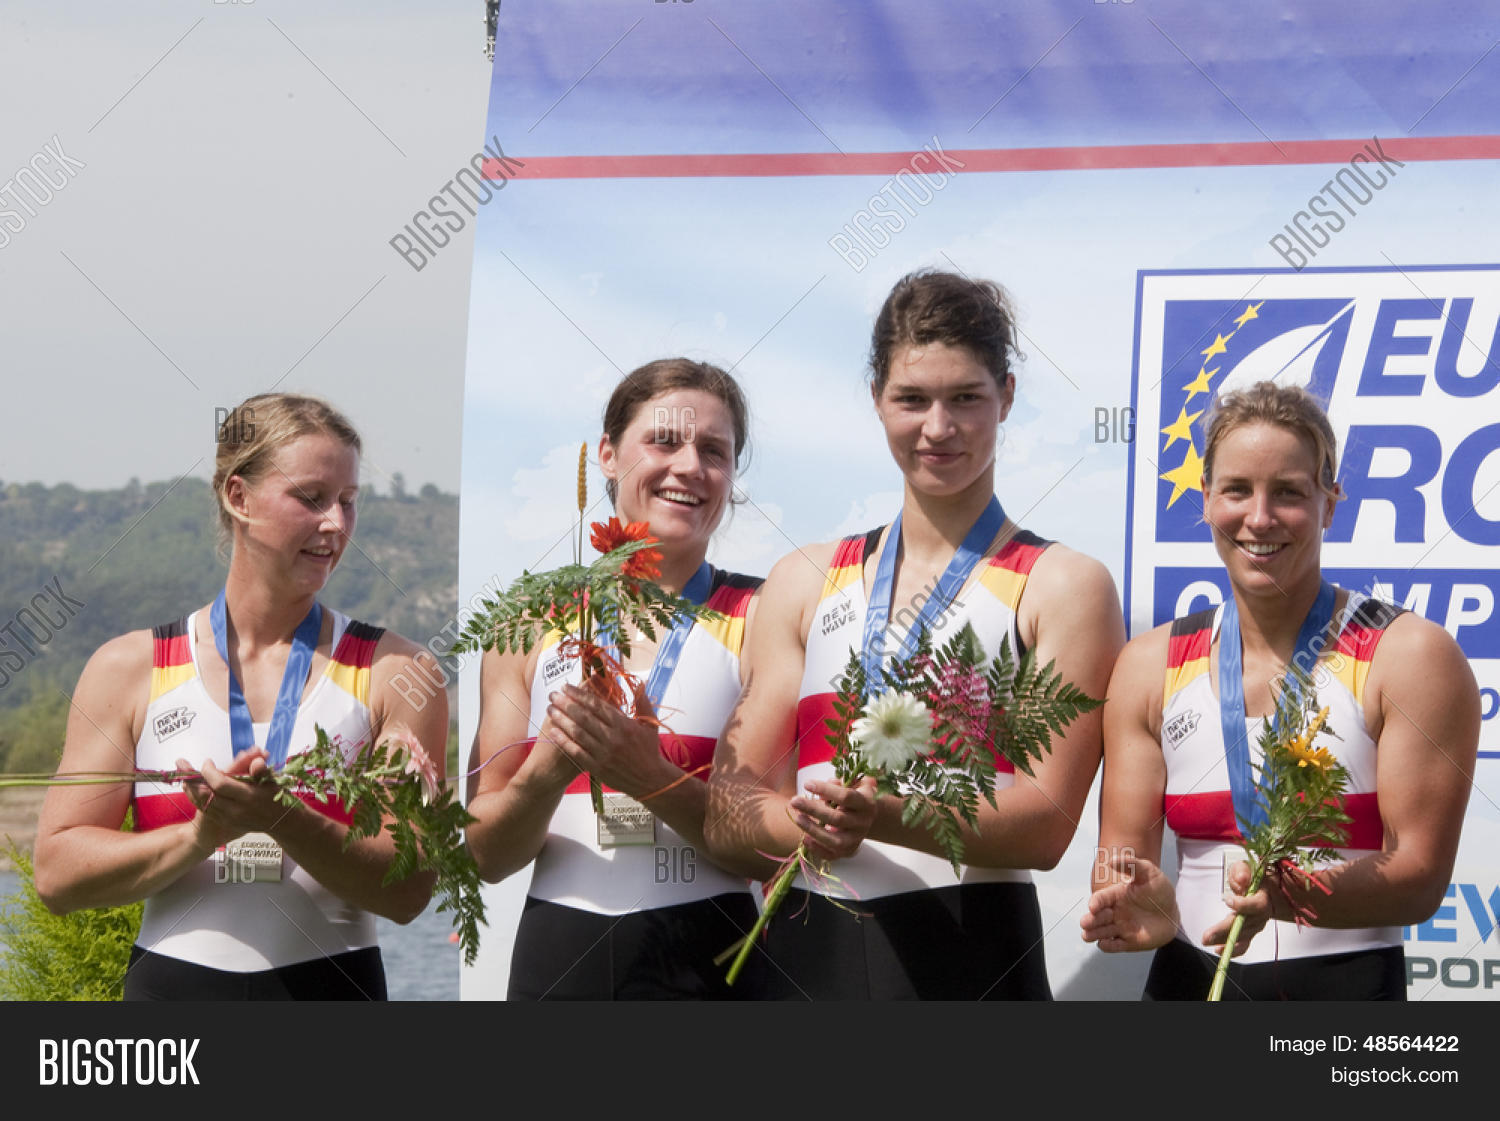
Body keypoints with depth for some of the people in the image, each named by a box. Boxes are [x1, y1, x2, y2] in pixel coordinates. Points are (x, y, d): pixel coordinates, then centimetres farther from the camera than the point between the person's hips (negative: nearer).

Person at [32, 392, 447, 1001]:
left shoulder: (394, 672, 4)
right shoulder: (128, 670, 7)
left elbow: (408, 890, -3)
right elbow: (57, 873, 1)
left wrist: (282, 821, -18)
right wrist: (202, 835, -14)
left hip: (329, 990, 0)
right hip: (173, 981, 0)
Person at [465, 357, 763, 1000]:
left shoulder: (762, 620, 0)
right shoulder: (530, 626, 5)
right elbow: (486, 856, 4)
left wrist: (648, 778, -19)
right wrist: (546, 771, -14)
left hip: (706, 959, -2)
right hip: (556, 955, 2)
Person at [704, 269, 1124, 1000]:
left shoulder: (1064, 587, 2)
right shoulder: (804, 583, 14)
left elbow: (1046, 821, -8)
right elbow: (729, 816, 8)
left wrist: (885, 817, -25)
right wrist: (812, 827, -15)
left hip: (969, 960, -3)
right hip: (805, 955, 3)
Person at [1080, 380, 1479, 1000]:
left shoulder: (1412, 657, -5)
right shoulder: (1149, 666, 7)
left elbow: (1421, 876, -9)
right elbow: (1122, 851, 5)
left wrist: (1288, 895, -27)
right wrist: (1146, 909, -18)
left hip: (1347, 986, -4)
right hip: (1187, 983, 4)